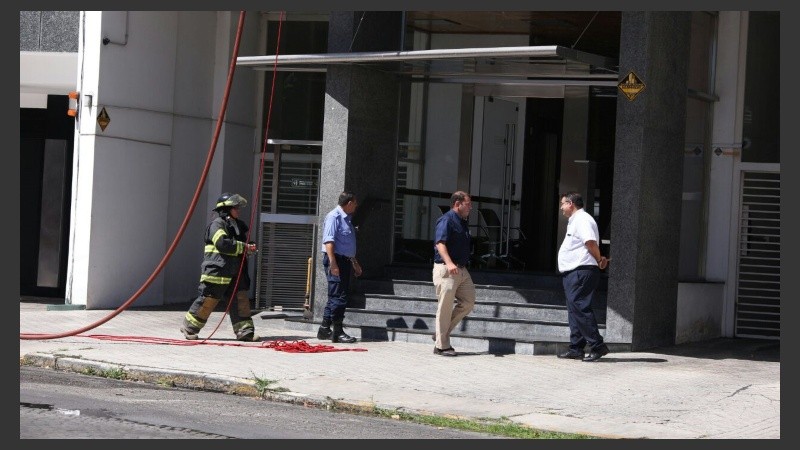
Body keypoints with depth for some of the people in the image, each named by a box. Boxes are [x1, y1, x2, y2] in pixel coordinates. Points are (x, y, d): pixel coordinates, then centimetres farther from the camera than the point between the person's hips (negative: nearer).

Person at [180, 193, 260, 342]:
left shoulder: (239, 226, 18)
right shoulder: (217, 224, -9)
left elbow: (244, 243, 27)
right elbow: (222, 243, -23)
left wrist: (249, 248, 2)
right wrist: (243, 247, -17)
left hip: (235, 272, 8)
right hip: (216, 271, -8)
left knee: (241, 299, 0)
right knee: (208, 299, -4)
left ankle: (245, 332, 1)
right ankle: (189, 328, 10)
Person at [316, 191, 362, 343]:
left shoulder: (346, 219, 19)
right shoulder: (334, 217, -11)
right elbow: (329, 241, -20)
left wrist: (355, 263, 30)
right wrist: (333, 264, -27)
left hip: (345, 261, 10)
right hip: (336, 260, -10)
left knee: (336, 297, 12)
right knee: (338, 297, -9)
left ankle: (324, 330, 18)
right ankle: (337, 332, -7)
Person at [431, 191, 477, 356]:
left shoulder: (463, 222, 18)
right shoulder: (446, 220, -11)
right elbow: (440, 243, -24)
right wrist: (449, 263, -36)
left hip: (461, 270, 9)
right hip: (446, 270, -9)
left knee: (468, 302, 7)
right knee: (445, 307, -5)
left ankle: (442, 334, 17)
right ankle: (441, 345, 1)